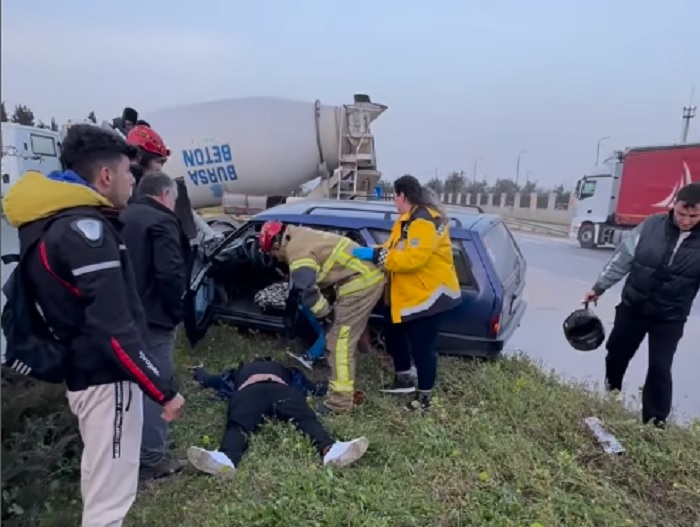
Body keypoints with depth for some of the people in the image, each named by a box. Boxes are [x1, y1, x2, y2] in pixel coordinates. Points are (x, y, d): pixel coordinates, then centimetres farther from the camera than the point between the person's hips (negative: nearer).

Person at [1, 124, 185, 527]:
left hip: (82, 372, 10)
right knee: (109, 494, 1)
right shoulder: (85, 228, -21)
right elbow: (114, 328, -27)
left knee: (100, 484, 25)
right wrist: (165, 390, -21)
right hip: (106, 379, -10)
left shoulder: (50, 222, 11)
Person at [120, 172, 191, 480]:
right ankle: (152, 457, 7)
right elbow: (171, 274, -23)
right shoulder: (161, 221, -15)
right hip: (152, 318, -9)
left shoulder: (122, 218, 13)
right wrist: (176, 310, -10)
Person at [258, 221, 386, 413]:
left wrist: (325, 314, -6)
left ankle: (339, 401, -2)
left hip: (361, 282, -11)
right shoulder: (301, 236, 20)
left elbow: (307, 290, -20)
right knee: (340, 337, 20)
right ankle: (339, 382, 32)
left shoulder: (297, 250, -13)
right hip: (369, 275, 11)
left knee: (340, 342, -7)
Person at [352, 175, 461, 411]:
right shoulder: (409, 218, 11)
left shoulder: (425, 221, -24)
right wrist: (371, 251, 1)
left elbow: (413, 258, -33)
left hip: (428, 296, -11)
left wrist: (376, 255, -29)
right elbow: (395, 248, 16)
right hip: (407, 295, 11)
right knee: (394, 336, 20)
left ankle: (424, 397, 19)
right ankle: (404, 380, 39)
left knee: (422, 347, 1)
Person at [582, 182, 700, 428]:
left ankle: (655, 421, 15)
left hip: (669, 318, -2)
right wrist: (598, 287, 1)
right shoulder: (651, 225, -10)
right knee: (616, 353, 17)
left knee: (660, 369, -1)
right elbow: (623, 259, -2)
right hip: (632, 307, 2)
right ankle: (609, 396, 43)